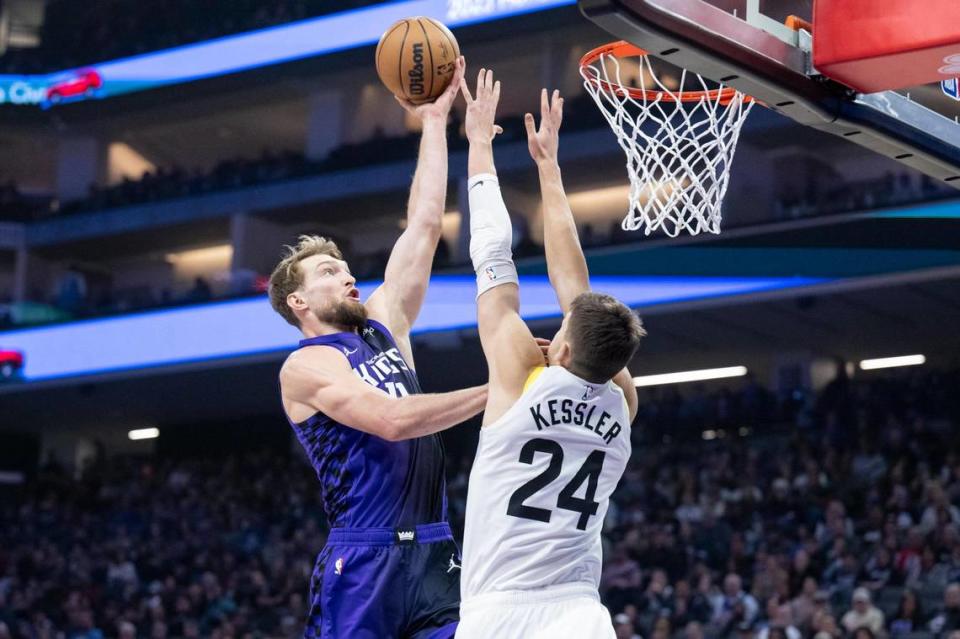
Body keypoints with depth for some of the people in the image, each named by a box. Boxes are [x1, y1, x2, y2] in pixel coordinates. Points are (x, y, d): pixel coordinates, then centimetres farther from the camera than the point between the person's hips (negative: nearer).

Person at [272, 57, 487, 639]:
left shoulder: (383, 324, 18)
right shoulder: (306, 365, -2)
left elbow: (424, 224, 17)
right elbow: (392, 419, -18)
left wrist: (435, 121, 17)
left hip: (435, 555, 6)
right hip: (362, 560, -6)